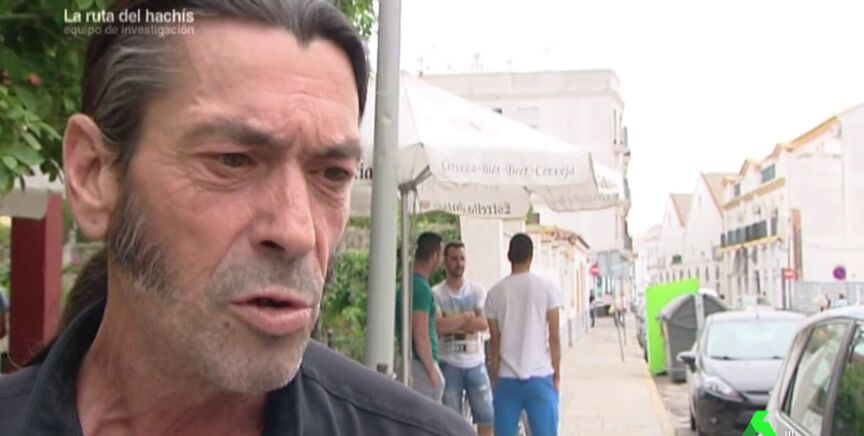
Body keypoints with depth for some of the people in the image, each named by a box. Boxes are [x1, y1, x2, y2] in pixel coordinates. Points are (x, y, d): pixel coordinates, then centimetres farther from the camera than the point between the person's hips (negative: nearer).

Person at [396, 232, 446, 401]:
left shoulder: (409, 284, 13)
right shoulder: (421, 288, -16)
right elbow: (421, 337, -20)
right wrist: (432, 371, -15)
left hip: (411, 363, 10)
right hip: (421, 364, -9)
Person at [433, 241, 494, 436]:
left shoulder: (477, 290, 3)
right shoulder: (436, 293, -4)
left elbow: (483, 324, -9)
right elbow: (438, 327, -18)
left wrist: (452, 324, -14)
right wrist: (467, 316, -10)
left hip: (476, 363, 2)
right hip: (449, 365, -2)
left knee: (486, 415, 6)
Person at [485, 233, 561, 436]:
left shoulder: (495, 292, 3)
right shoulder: (547, 287, -2)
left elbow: (495, 342, 5)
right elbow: (554, 338, -2)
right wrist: (556, 375, 7)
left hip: (507, 379, 2)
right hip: (539, 377, -1)